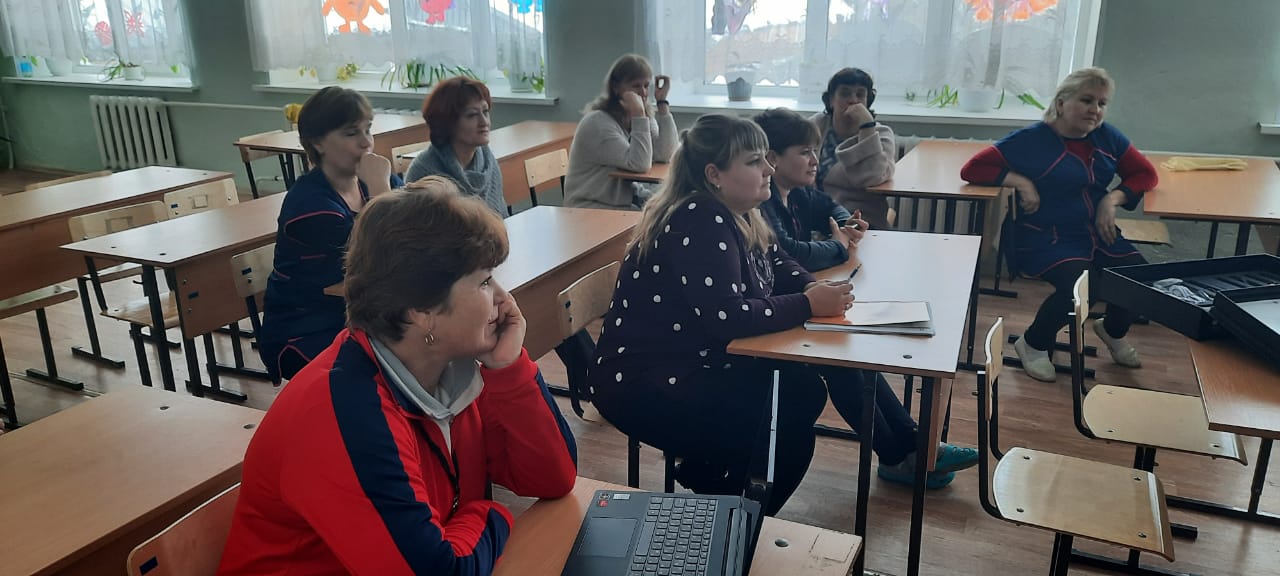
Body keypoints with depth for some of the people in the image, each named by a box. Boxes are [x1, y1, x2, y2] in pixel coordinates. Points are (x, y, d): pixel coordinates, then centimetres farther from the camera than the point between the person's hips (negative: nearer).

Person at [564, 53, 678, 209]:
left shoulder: (645, 115, 5)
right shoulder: (597, 123, -17)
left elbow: (665, 155, -12)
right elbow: (640, 164, -25)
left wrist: (662, 102, -10)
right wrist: (638, 114, -29)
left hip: (627, 200, 7)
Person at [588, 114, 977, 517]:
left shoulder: (734, 213, 5)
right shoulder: (698, 223, -25)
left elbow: (778, 265, 14)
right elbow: (725, 317, -32)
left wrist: (815, 289, -8)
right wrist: (808, 305, -22)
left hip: (701, 359, 10)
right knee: (796, 404, -17)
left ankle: (905, 452, 19)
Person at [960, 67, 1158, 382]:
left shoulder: (1107, 137, 10)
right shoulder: (1031, 140, -7)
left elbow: (1145, 173, 15)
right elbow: (972, 169, -12)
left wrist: (1113, 199, -3)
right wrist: (1021, 182, -20)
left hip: (1098, 234, 6)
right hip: (1046, 239, -6)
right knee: (1078, 284, -32)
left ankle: (1113, 331, 21)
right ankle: (1033, 344, -1)